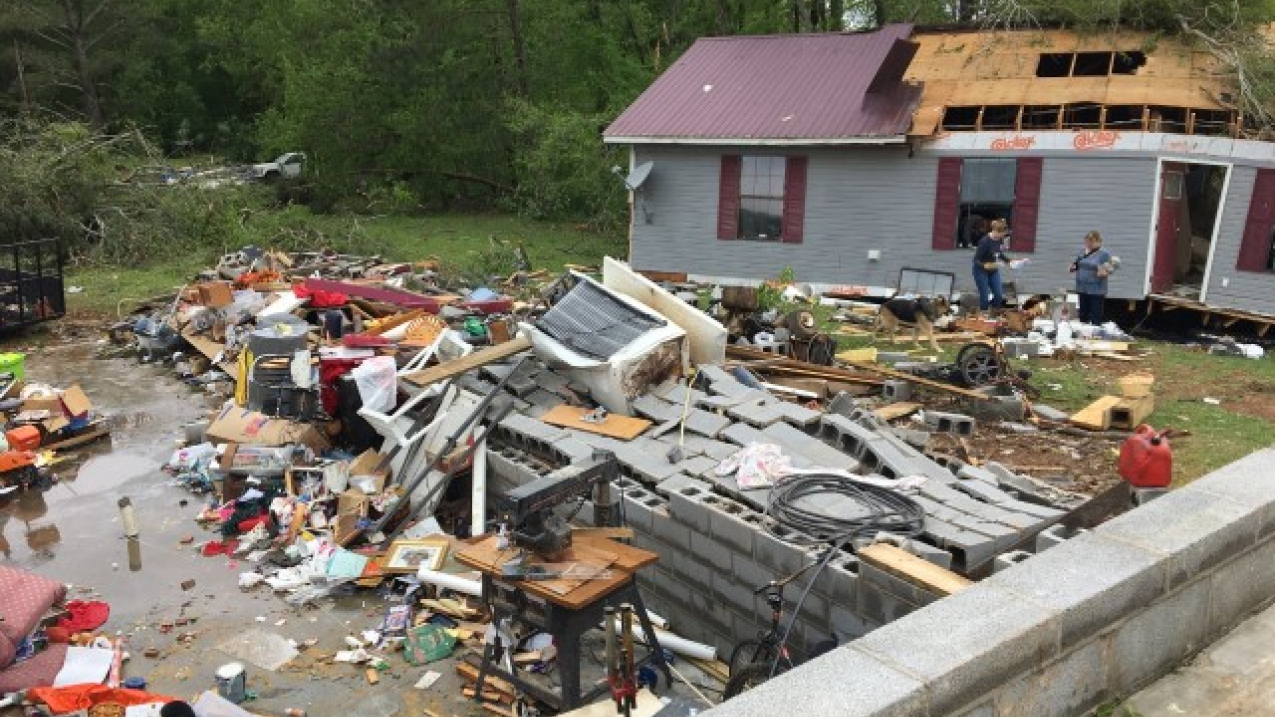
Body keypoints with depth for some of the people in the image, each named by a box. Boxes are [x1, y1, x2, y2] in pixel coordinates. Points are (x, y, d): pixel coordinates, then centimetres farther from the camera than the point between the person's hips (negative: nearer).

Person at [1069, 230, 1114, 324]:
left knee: (1096, 319, -4)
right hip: (1082, 288, 6)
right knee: (1083, 316, 13)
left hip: (1096, 290, -6)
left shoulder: (1104, 253, -6)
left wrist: (1103, 273, -31)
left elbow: (1109, 270, -10)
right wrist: (1073, 268, 2)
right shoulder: (1083, 253, 12)